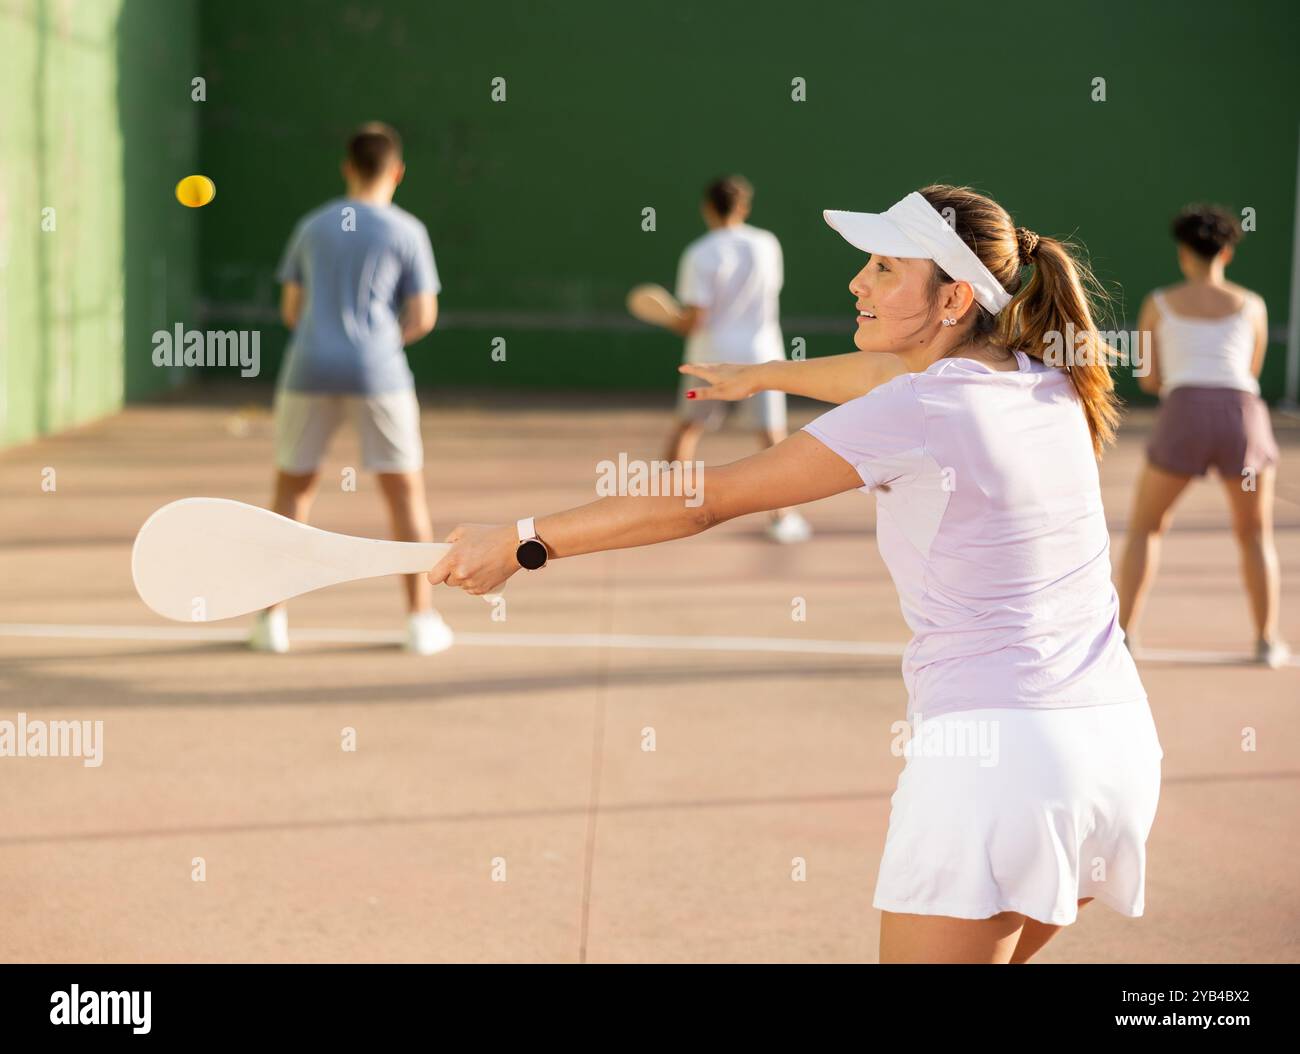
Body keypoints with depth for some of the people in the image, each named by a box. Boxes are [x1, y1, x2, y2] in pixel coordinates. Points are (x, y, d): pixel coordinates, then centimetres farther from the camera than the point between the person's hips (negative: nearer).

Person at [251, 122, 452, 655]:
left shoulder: (312, 226, 12)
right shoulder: (406, 231, 2)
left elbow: (292, 310, 15)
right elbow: (422, 318, 0)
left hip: (309, 369, 2)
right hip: (377, 371, -2)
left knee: (293, 488, 14)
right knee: (405, 492, 8)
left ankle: (272, 618, 10)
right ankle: (421, 620, 7)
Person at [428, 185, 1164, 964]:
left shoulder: (911, 415, -12)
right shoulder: (1045, 381, 10)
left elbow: (704, 503, -8)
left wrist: (523, 543, -1)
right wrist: (764, 374, 46)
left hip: (993, 747, -8)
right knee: (986, 950, 24)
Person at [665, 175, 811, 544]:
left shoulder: (699, 255, -11)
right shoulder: (767, 244, -1)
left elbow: (694, 319, -14)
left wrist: (676, 323, 6)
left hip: (711, 355, -1)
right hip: (760, 352, 1)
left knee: (687, 427, 16)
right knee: (774, 437, 6)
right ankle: (782, 517, -2)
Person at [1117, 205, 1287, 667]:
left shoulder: (1158, 304, 15)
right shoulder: (1252, 305, 17)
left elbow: (1150, 380, 19)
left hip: (1184, 418, -1)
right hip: (1243, 414, 1)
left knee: (1144, 528, 17)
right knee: (1256, 536, 20)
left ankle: (1122, 633, 7)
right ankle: (1267, 641, 16)